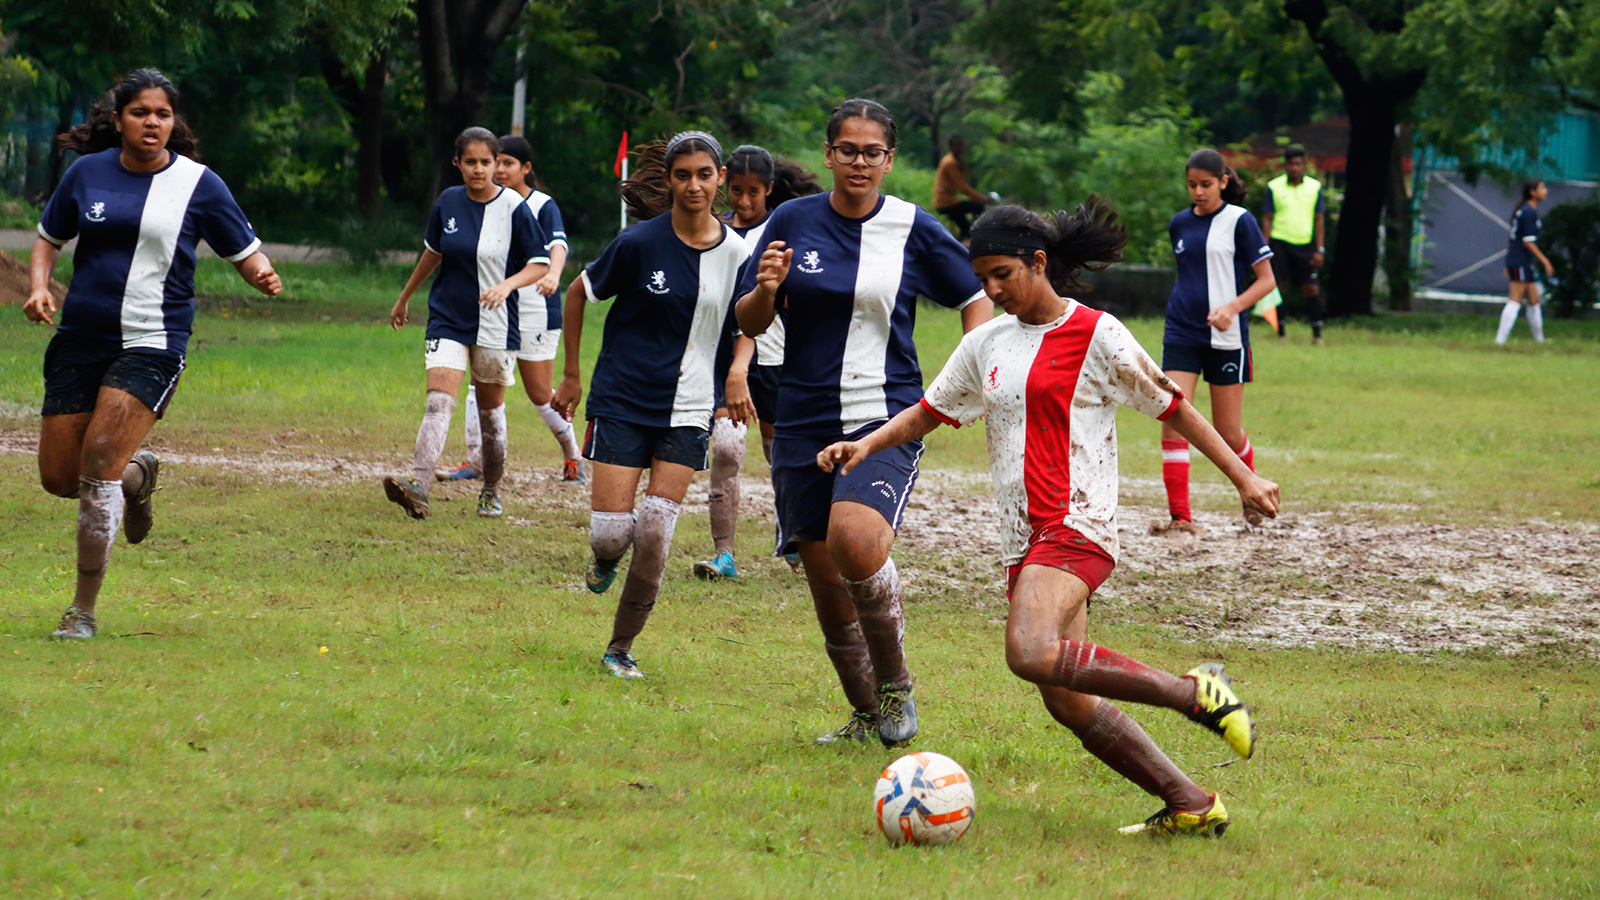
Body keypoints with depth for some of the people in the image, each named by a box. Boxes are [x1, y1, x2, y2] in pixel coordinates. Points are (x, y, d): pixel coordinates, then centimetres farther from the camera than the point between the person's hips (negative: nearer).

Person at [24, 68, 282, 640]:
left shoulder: (197, 184, -1)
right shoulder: (87, 173, 5)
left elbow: (246, 252, 5)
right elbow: (49, 238, 18)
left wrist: (263, 276, -18)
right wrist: (38, 288, -1)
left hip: (151, 345, -4)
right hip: (80, 338, 4)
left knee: (98, 464, -18)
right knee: (59, 476, 1)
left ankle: (84, 610, -8)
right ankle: (137, 474, 37)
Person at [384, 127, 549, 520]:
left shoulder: (513, 208, -9)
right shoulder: (449, 202, 2)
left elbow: (540, 264, -7)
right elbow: (432, 253, 18)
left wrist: (507, 285, -26)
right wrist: (404, 298, 26)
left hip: (495, 325, -2)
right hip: (447, 319, 2)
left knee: (490, 410, 10)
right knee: (439, 401, -15)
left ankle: (491, 492, 28)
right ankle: (418, 490, -28)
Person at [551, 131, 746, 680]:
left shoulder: (736, 254, -1)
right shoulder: (641, 243, -8)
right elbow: (578, 293, 5)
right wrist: (571, 377, 7)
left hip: (688, 413, 2)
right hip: (623, 402, -2)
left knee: (654, 537, -8)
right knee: (611, 533, -9)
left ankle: (621, 648, 9)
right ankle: (605, 555, 30)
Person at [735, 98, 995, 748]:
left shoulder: (915, 230, 0)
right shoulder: (793, 221, 5)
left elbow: (977, 300, 12)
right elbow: (749, 324, 9)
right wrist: (765, 291, -13)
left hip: (887, 420, -3)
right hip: (805, 422, 3)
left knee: (854, 537, -29)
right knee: (824, 578, 4)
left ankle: (896, 684, -9)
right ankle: (866, 716, 26)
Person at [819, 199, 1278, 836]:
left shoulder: (1096, 335, -3)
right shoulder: (986, 343, 15)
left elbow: (1171, 406, 2)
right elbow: (928, 413, 23)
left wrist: (1242, 477, 2)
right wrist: (866, 445, 6)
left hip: (1077, 526, -7)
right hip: (1024, 541, 7)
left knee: (1031, 653, -31)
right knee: (1069, 705, 0)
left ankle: (1194, 692, -20)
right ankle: (1190, 805, 7)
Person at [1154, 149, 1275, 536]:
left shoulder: (1240, 221, -5)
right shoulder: (1179, 224, 9)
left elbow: (1266, 280, -6)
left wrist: (1232, 308, -20)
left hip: (1226, 338, -3)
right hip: (1181, 337, 3)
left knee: (1228, 433, 5)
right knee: (1173, 423, -12)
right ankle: (1180, 517, -12)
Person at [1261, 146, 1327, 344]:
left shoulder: (1314, 187, 7)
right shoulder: (1274, 187, 3)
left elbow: (1319, 219, 8)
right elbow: (1267, 219, 5)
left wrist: (1319, 250, 2)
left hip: (1304, 245, 1)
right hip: (1280, 243, -1)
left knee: (1311, 288, -3)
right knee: (1277, 286, -4)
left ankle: (1317, 333, 5)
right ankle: (1280, 333, 5)